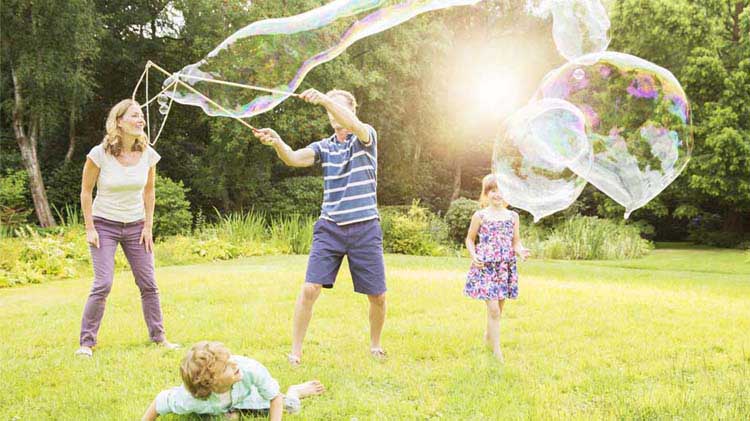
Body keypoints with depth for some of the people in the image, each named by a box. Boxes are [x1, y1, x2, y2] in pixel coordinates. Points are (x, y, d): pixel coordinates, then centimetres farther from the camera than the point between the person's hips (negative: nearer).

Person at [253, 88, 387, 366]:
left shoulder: (367, 137, 1)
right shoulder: (323, 147, 9)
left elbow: (353, 124, -24)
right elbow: (294, 158, -11)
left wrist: (325, 99, -39)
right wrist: (277, 142, -32)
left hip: (365, 228, -2)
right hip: (330, 228, 2)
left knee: (377, 296, 4)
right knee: (310, 289, -10)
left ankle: (375, 344, 29)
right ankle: (295, 351, 2)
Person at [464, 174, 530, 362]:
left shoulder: (512, 216, 6)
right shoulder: (480, 216, -2)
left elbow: (516, 241, 10)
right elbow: (470, 239, 7)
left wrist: (521, 250, -12)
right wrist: (473, 256, -10)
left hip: (506, 267, 4)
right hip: (485, 267, -4)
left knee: (499, 307, 13)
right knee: (493, 309, -10)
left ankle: (489, 335, 38)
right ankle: (497, 350, -3)